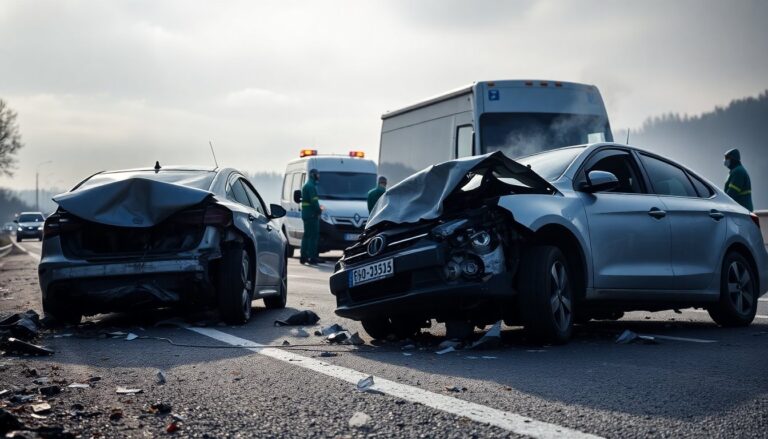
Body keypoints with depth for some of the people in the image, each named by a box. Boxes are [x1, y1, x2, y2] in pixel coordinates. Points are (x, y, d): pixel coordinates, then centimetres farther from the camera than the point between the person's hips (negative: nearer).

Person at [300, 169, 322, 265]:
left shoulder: (306, 186, 20)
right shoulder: (311, 186, -13)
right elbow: (314, 201, -20)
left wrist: (318, 207, 18)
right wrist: (319, 210, -9)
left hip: (305, 214, 10)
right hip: (311, 215, -10)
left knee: (306, 235, 14)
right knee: (313, 236, -9)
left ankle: (303, 257, 16)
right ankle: (312, 257, -11)